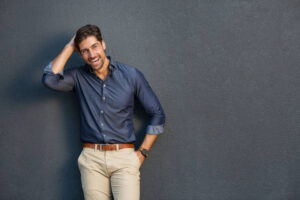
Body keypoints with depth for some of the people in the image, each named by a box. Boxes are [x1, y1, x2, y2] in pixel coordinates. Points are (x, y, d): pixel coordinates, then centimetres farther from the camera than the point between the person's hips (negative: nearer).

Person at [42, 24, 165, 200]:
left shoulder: (131, 75, 3)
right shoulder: (78, 77, 7)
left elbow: (157, 114, 8)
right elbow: (50, 79, -13)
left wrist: (142, 153, 2)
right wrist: (70, 47, -2)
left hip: (124, 158, -1)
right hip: (91, 158, 2)